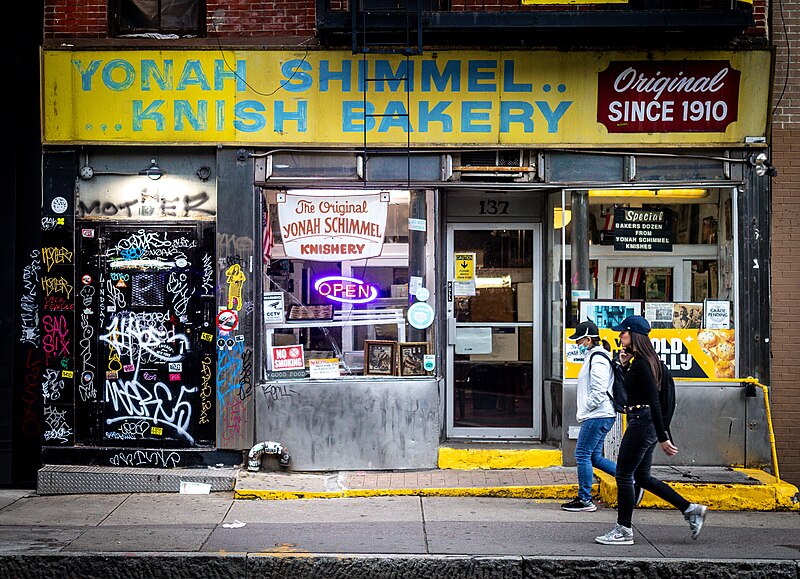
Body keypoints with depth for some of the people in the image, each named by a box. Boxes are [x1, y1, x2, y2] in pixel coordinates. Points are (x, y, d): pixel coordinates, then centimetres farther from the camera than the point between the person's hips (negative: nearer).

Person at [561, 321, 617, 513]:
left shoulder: (597, 359, -14)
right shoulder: (592, 357, 19)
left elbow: (599, 391, -21)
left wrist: (582, 413, -12)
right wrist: (583, 413, 17)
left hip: (597, 417, -10)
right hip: (601, 416, 10)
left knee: (583, 455, -6)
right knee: (594, 457, 12)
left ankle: (585, 500, 0)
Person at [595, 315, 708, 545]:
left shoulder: (641, 363, -17)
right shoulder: (638, 360, 12)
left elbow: (654, 402, -21)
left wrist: (662, 438, -22)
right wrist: (625, 365, 8)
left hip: (641, 422, -10)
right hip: (644, 423, 10)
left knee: (623, 475, -1)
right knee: (642, 477, 16)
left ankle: (624, 531, 7)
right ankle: (691, 509, 19)